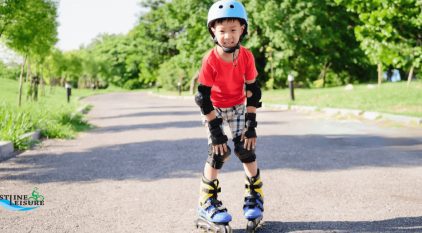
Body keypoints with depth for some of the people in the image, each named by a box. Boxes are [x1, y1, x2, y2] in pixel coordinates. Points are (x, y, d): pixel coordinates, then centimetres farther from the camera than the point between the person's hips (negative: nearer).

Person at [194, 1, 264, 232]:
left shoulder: (247, 57, -19)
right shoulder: (210, 60, -27)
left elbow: (252, 91, -11)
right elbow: (203, 97, -23)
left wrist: (251, 124, -14)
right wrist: (215, 130, -23)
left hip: (238, 106, 2)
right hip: (214, 108, -2)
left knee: (246, 149, -8)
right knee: (217, 152, -14)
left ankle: (254, 196, 11)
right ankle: (207, 204, -3)